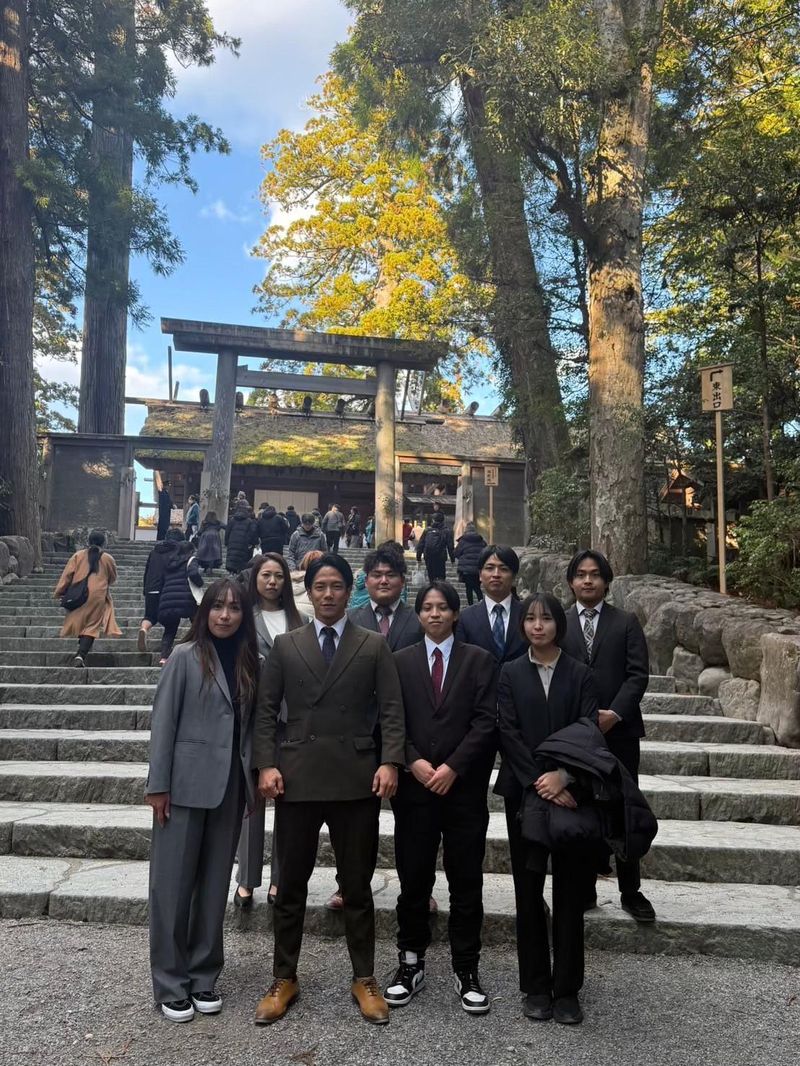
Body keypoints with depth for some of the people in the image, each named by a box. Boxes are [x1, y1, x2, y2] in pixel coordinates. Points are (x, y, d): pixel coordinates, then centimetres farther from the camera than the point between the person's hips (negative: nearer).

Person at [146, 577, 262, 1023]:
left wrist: (255, 777, 4)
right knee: (174, 882, 4)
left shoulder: (250, 663, 6)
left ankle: (204, 975, 25)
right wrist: (158, 784, -9)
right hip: (186, 784, -3)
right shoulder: (186, 657, -5)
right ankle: (171, 983, 18)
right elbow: (164, 722, -6)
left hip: (230, 787, 4)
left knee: (215, 883, 11)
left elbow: (252, 724, 8)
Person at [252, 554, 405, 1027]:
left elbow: (391, 710, 0)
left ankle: (365, 979, 26)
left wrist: (390, 762, -12)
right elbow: (266, 711, 6)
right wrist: (266, 764, -5)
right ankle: (284, 979, 27)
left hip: (356, 780, -1)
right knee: (291, 885, 11)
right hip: (296, 779, 1)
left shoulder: (375, 645, 5)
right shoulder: (285, 645, 8)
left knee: (357, 885, 10)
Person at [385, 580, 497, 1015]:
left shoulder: (479, 660, 4)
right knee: (413, 881, 9)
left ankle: (466, 971, 20)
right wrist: (414, 762, -12)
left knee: (466, 883, 7)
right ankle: (410, 963, 25)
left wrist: (453, 767, -12)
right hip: (414, 786, 1)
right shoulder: (400, 661, 7)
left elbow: (485, 721, -4)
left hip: (464, 787, -1)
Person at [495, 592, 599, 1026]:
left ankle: (566, 988, 16)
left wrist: (563, 775, -18)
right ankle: (536, 986, 19)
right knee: (528, 891, 7)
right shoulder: (510, 673, 4)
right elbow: (508, 733, -4)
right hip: (524, 792, 0)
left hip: (570, 792, 0)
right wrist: (539, 782, -14)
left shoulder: (580, 674, 4)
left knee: (570, 891, 5)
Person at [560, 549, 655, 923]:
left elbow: (638, 674, -3)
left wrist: (614, 714, -15)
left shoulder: (626, 622, 4)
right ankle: (583, 890, 20)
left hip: (619, 730, 0)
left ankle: (631, 892, 18)